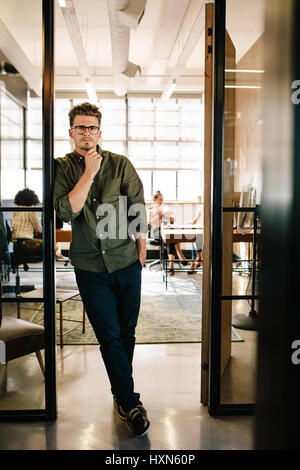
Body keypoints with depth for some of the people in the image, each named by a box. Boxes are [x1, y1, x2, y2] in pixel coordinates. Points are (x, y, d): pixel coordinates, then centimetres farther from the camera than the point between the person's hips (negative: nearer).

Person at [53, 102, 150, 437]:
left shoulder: (121, 164, 2)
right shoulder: (62, 168, 1)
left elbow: (139, 210, 5)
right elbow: (65, 211, -14)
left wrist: (141, 252, 5)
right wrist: (89, 172, -15)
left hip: (126, 263, 1)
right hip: (90, 268, -1)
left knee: (126, 332, 12)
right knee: (110, 337, -1)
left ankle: (120, 392, 34)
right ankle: (131, 402, 14)